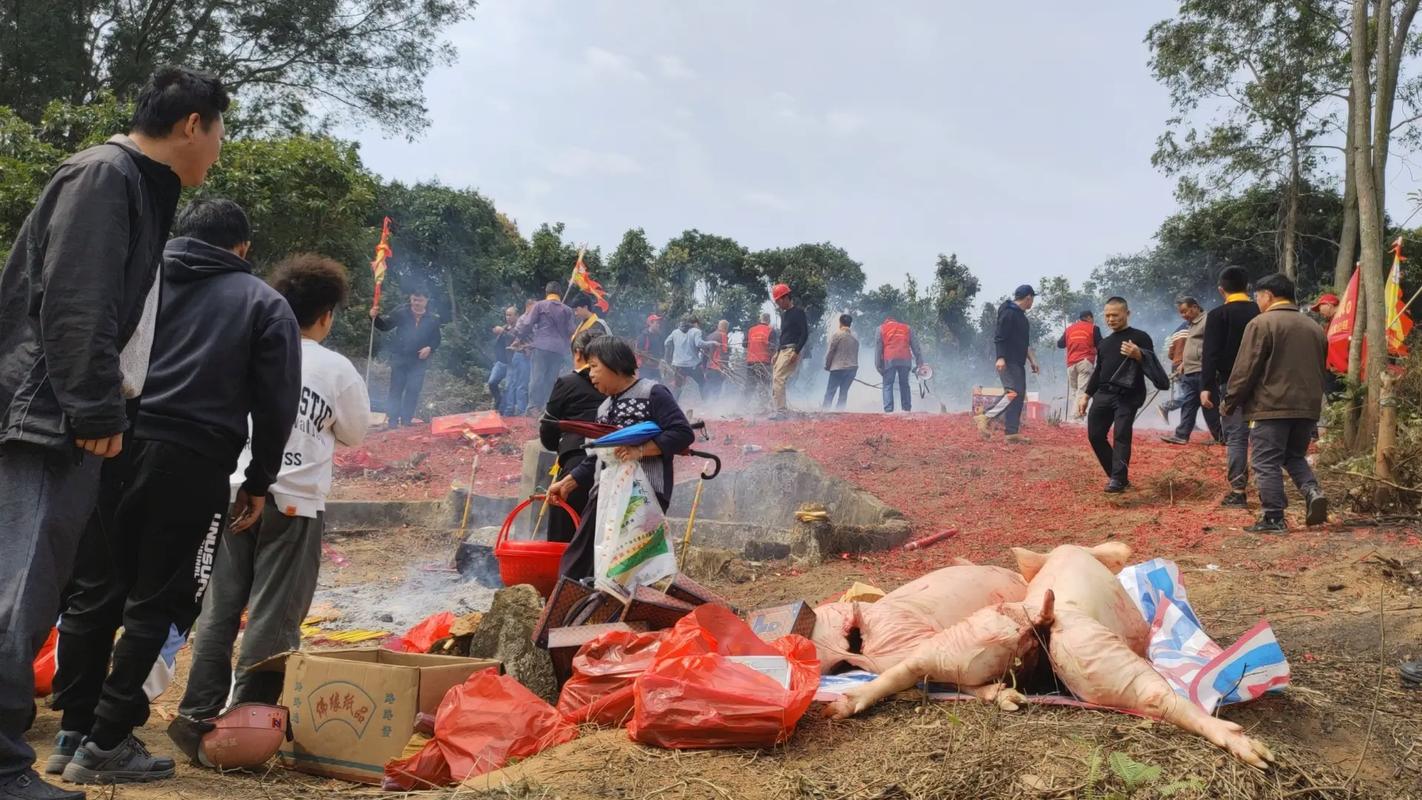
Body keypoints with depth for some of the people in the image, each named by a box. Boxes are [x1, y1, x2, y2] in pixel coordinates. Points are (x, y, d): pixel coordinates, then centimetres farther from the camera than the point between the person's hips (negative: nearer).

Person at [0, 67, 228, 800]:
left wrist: (105, 409, 19)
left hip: (67, 426, 10)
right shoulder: (103, 175, -11)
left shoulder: (136, 186, 18)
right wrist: (98, 412, -18)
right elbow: (74, 307, -19)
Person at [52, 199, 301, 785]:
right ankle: (106, 745, 4)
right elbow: (276, 405, 4)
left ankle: (73, 733, 18)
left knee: (93, 594, 12)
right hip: (190, 463, -3)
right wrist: (259, 482, 11)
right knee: (153, 605, 4)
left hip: (113, 447, 3)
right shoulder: (265, 304, 9)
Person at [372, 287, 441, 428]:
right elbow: (385, 325, -3)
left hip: (418, 361, 1)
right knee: (396, 389, 3)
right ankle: (393, 420, 8)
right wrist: (376, 317, -22)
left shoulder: (433, 319, 1)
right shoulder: (401, 313, -3)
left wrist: (430, 348, -12)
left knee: (413, 390, 4)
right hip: (399, 358, -1)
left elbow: (436, 340, 8)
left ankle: (407, 419, 14)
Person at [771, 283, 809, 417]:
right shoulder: (783, 314, 20)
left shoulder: (798, 312, -7)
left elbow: (805, 334, -14)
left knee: (778, 378, -21)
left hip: (791, 350, -10)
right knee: (774, 380, 6)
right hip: (781, 351, 10)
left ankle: (780, 411, -25)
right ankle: (775, 410, 10)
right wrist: (777, 353, 18)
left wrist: (796, 352, -21)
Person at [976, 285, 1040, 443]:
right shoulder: (1009, 313, -10)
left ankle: (1012, 432, 6)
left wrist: (1032, 361, 23)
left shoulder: (1021, 315, 21)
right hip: (1008, 362, -10)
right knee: (1013, 392, -19)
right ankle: (986, 417, -13)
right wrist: (1001, 357, -27)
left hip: (1018, 363, 10)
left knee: (1019, 395, 6)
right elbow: (999, 337, -18)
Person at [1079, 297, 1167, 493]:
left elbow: (1152, 365, -4)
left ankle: (1119, 479, -11)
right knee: (1095, 435, 0)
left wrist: (1138, 355, -23)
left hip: (1127, 396, -6)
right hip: (1103, 394, 6)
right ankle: (1116, 474, 11)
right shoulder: (1104, 343, 20)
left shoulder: (1140, 337, 1)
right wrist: (1085, 396, 17)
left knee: (1121, 435, -14)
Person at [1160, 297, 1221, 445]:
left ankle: (1218, 436, 7)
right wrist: (1184, 363, 18)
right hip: (1189, 372, 9)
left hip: (1202, 372, -9)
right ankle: (1181, 435, 7)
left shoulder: (1206, 321, -10)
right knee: (1187, 404, 7)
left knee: (1208, 405, -2)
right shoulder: (1191, 324, 21)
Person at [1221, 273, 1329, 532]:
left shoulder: (1262, 323, -9)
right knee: (1295, 457, 20)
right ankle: (1313, 492, -3)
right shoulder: (1314, 327, 14)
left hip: (1271, 406, -7)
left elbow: (1245, 369, -11)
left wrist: (1229, 402, -2)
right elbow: (1320, 369, 21)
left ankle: (1273, 518, 0)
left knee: (1267, 463, 0)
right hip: (1308, 406, 7)